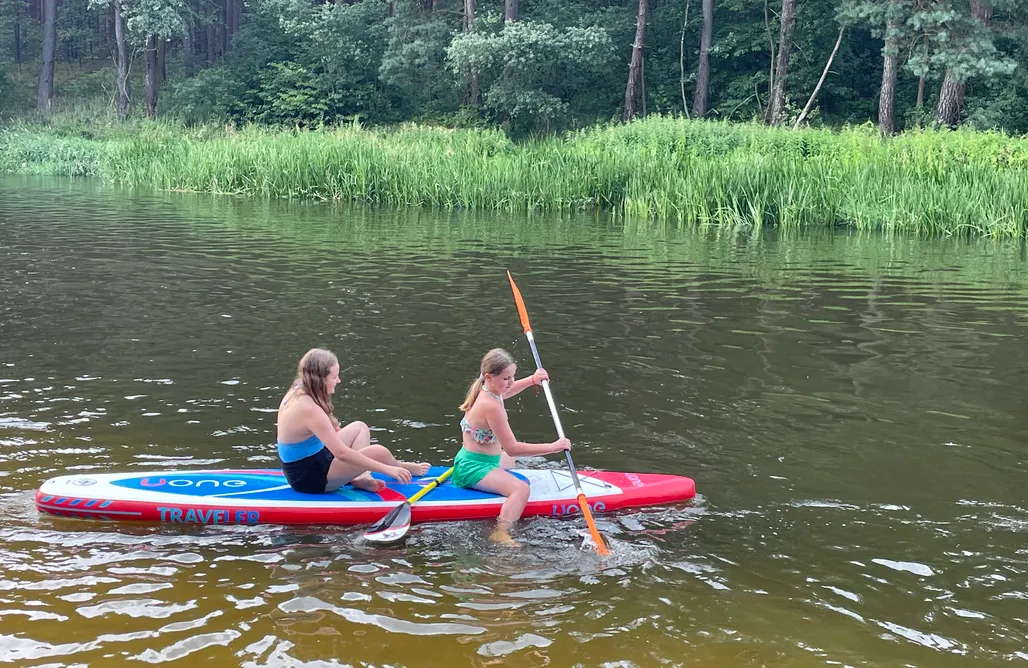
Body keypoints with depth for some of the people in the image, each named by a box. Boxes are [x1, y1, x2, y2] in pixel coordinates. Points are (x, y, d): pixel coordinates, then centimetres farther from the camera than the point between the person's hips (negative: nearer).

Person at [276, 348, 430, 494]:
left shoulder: (296, 393, 0)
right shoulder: (309, 409, -28)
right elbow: (342, 453, -31)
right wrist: (387, 469, -28)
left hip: (297, 467, 10)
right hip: (310, 479, -10)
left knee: (360, 428, 18)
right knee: (378, 452, -16)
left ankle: (362, 477, 2)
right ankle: (401, 468, 19)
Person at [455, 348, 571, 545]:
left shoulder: (484, 388, 0)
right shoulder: (491, 406, -28)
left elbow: (506, 391, 27)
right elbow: (511, 448, -27)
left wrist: (531, 380, 10)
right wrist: (552, 447, -26)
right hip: (474, 468, -11)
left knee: (512, 461, 40)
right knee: (521, 489, -31)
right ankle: (500, 534, -38)